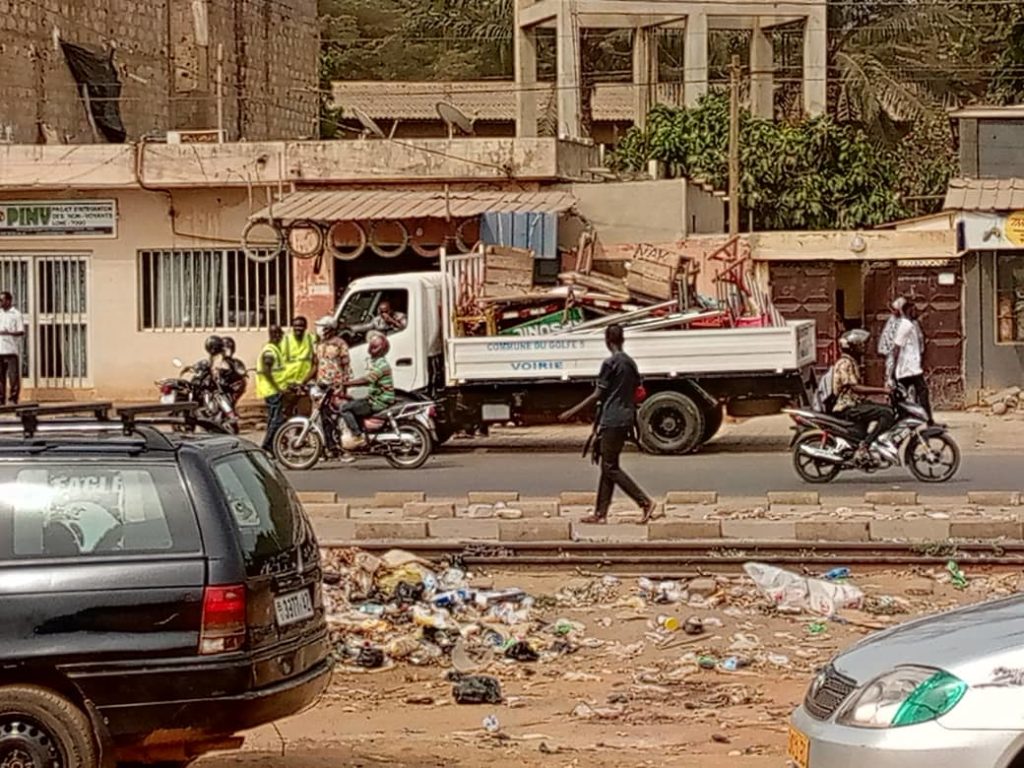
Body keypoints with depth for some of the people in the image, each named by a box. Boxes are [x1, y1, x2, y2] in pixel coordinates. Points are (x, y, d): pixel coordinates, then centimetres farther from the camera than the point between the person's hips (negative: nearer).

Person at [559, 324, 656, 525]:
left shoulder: (610, 363, -12)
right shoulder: (631, 363, 12)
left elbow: (598, 395, -12)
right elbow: (635, 393, 16)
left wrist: (572, 412, -7)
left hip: (612, 420, -8)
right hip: (626, 420, 9)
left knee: (610, 467, -5)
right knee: (608, 467, 10)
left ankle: (645, 502, -13)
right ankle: (601, 513, 9)